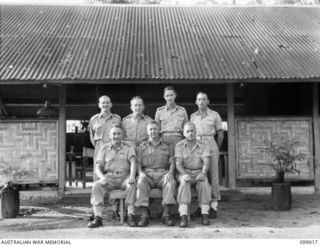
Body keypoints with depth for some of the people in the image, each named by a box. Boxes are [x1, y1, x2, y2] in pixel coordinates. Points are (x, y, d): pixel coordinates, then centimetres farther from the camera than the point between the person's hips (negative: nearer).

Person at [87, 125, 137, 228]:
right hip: (109, 177, 1)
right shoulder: (104, 149, 13)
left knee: (132, 184, -33)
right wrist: (102, 177, -17)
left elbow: (133, 162, -5)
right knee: (96, 185, -27)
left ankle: (131, 216, -30)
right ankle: (98, 217, -29)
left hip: (124, 176, -1)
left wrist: (132, 176, -25)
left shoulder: (128, 147, 10)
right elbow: (98, 167, 6)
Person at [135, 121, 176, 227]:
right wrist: (140, 172, -12)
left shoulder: (166, 146, 20)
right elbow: (138, 163, 9)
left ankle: (166, 214, -34)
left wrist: (170, 172, -10)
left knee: (171, 181, -33)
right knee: (141, 182, -34)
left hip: (162, 173, 0)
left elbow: (172, 162, 12)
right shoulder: (142, 146, 19)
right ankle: (144, 215, -34)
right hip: (147, 174, 0)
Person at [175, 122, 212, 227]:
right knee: (184, 183, -36)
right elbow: (178, 163, -10)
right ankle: (183, 217, -42)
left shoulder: (204, 146, 3)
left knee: (204, 182, -34)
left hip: (199, 173, 1)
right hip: (184, 173, -1)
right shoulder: (179, 146, 2)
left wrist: (203, 173, -33)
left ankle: (205, 215, -30)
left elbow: (206, 162, -11)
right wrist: (185, 175, -31)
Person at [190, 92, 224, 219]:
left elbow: (220, 134, 9)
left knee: (212, 174, -4)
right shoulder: (192, 116, 13)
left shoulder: (215, 115, 6)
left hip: (210, 145, -2)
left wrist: (216, 149, 10)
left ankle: (214, 206, -1)